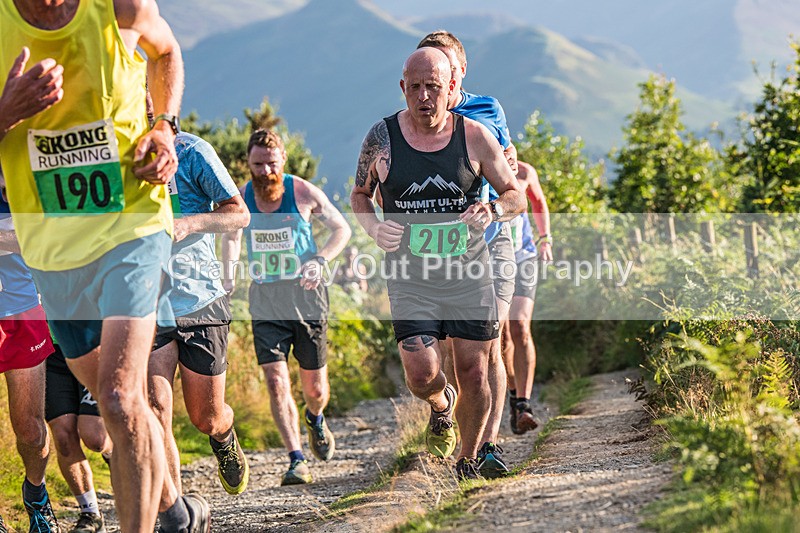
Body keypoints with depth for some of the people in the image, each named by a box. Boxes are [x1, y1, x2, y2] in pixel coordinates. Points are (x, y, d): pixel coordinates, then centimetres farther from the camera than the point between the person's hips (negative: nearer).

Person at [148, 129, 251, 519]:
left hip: (200, 300, -2)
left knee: (206, 418, 8)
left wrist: (190, 223, -20)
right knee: (155, 408, -16)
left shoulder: (190, 151, -6)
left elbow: (239, 213, -3)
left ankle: (225, 441, 46)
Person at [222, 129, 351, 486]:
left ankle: (315, 420, 43)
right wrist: (228, 274, 3)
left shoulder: (303, 193, -8)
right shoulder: (240, 199, -3)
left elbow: (341, 229, 5)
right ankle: (296, 460, -10)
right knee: (276, 382, -15)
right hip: (265, 302, 1)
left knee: (315, 390, 7)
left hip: (306, 299, -1)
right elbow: (231, 236, 19)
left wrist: (319, 260, -11)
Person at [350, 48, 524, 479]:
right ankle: (441, 407, 26)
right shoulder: (382, 137, -3)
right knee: (421, 373, -12)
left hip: (469, 273, 0)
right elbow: (359, 195, 13)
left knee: (473, 373, 0)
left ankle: (468, 461, 22)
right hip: (410, 277, 0)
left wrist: (491, 211, -16)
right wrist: (374, 227, -8)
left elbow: (515, 195, 7)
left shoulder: (475, 137, -3)